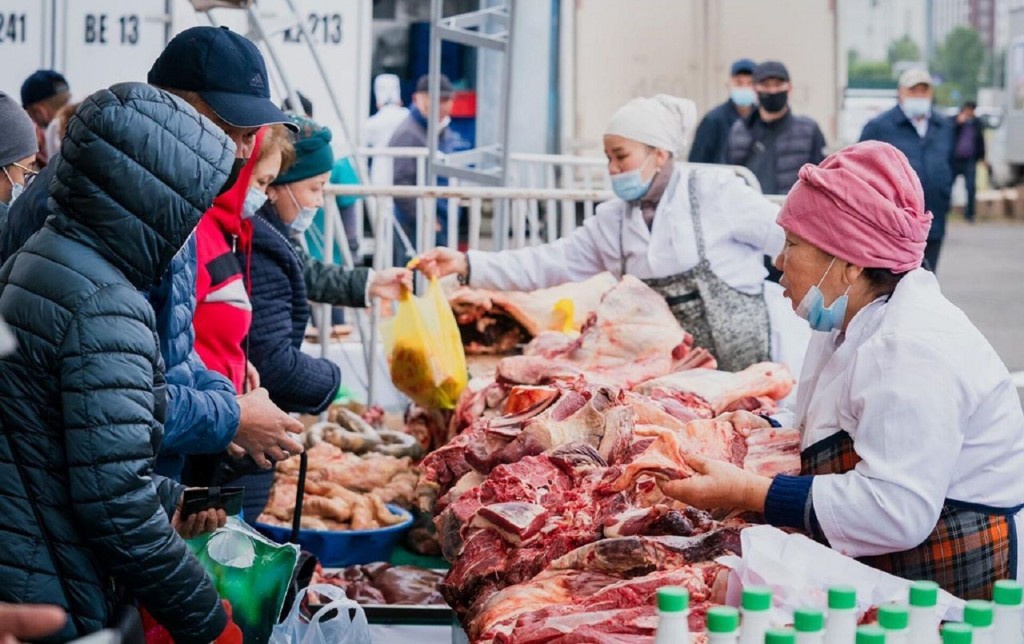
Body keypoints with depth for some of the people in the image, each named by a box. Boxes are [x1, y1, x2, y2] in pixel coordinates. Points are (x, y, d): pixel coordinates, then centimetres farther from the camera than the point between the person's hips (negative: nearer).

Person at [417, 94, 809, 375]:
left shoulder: (715, 193, -12)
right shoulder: (612, 223, 4)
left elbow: (788, 239, -7)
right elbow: (548, 263, 1)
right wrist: (467, 265, -9)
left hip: (765, 356, -5)